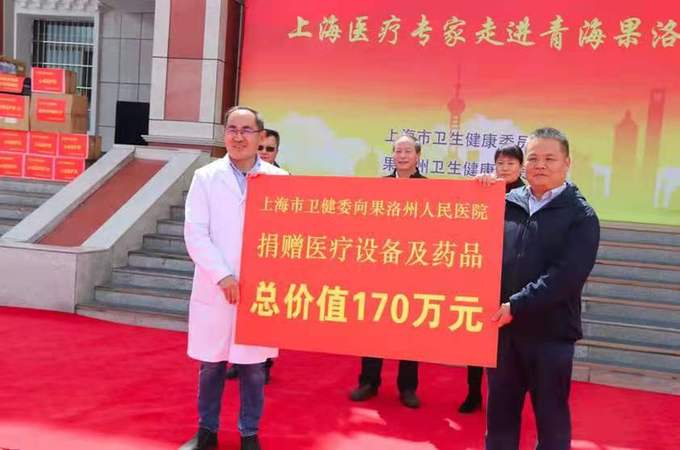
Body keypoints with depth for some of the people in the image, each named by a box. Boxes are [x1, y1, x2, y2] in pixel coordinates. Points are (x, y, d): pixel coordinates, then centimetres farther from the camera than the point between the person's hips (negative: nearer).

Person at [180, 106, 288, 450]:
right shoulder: (206, 177, 2)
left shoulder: (279, 179, 1)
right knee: (210, 365, 11)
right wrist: (223, 276, -13)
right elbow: (195, 233, -5)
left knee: (254, 367, 9)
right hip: (214, 289, 0)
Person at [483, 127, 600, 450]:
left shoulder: (580, 215, -4)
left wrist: (516, 306, -20)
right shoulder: (506, 203, 6)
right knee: (499, 413, 14)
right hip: (502, 327, 3)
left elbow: (565, 276, -14)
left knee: (551, 418, 11)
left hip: (550, 333, -3)